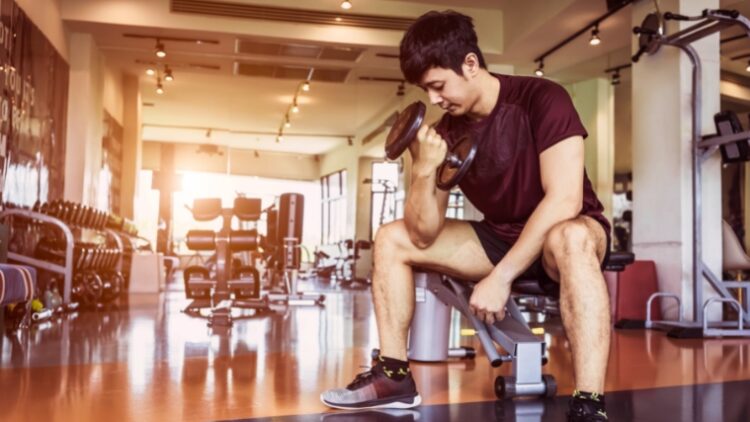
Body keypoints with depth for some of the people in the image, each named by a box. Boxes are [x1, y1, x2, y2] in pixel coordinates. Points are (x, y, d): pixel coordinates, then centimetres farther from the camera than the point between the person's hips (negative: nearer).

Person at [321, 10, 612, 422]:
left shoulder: (541, 99, -19)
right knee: (391, 240, -2)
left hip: (567, 234, -5)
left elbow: (565, 199, -29)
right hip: (501, 237, 6)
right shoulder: (446, 133, -5)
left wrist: (501, 276, -32)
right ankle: (394, 375, -1)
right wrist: (424, 170, -26)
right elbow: (423, 236, -9)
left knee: (570, 239, -42)